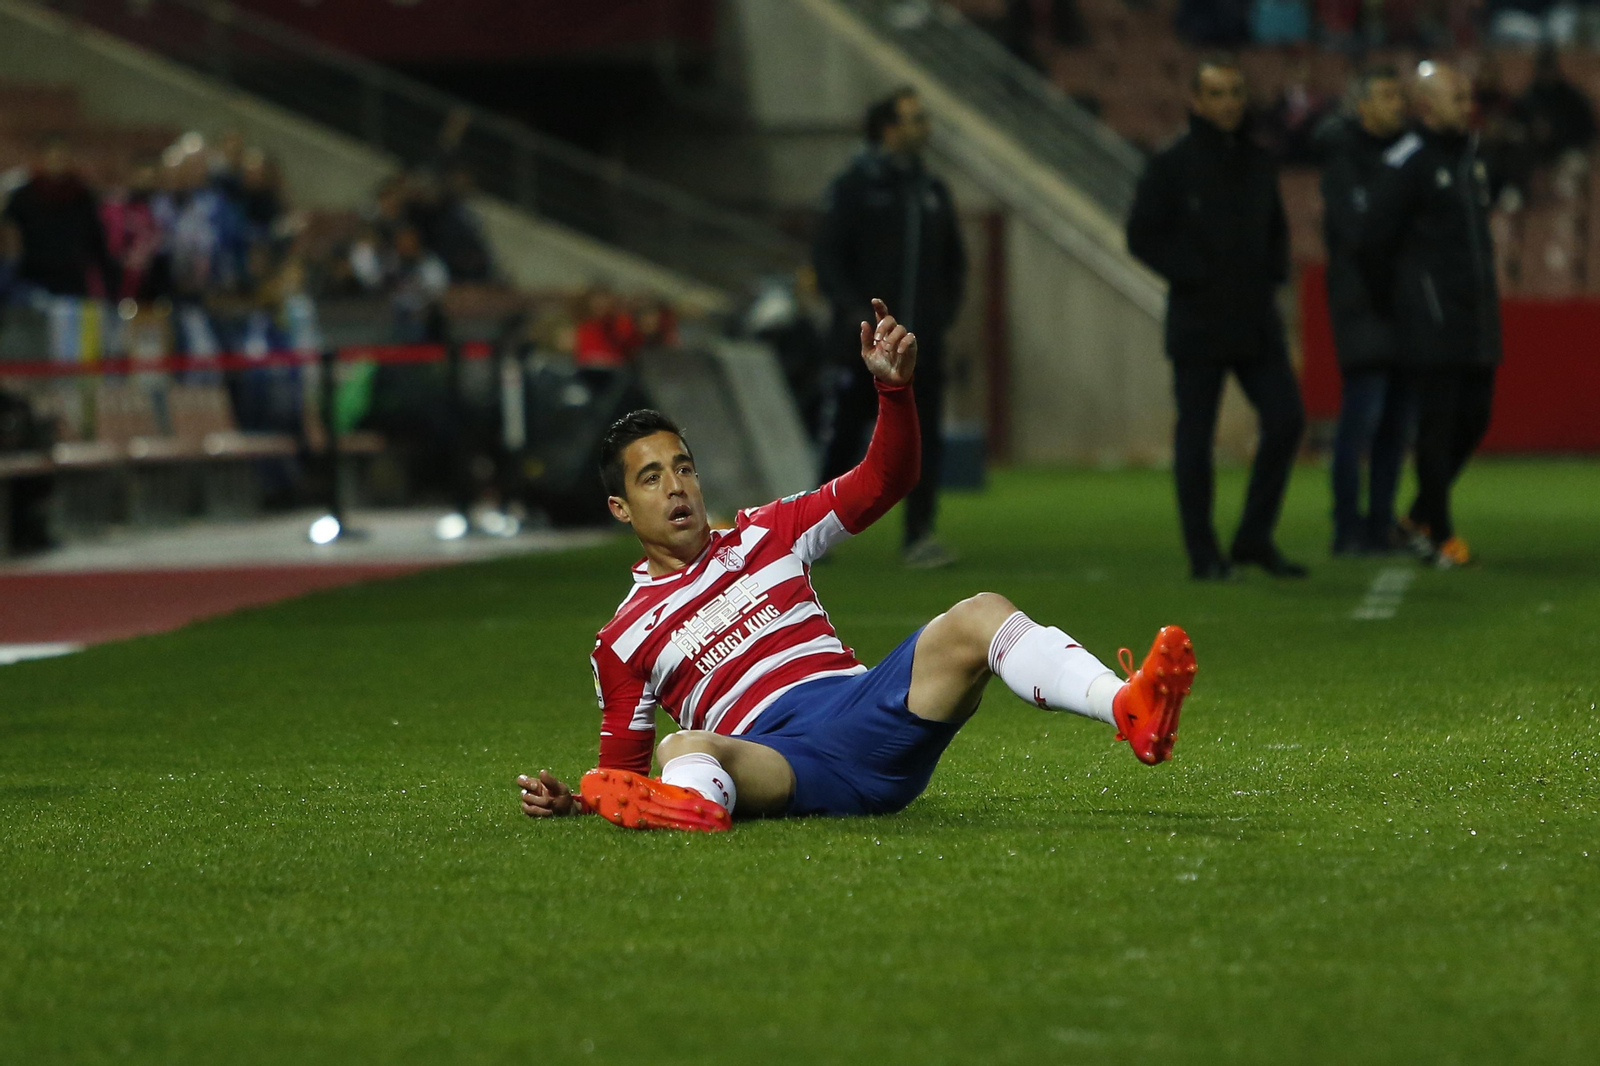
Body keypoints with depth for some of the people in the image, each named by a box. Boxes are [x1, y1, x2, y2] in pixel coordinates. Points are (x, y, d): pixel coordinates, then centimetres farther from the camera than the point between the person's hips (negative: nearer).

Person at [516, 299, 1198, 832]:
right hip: (773, 760, -3)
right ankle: (697, 809, -77)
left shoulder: (763, 537, 25)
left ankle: (1129, 711, -51)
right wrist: (571, 802, -4)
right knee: (681, 752, -38)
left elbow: (884, 481, 25)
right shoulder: (623, 640, 18)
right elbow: (621, 770, 19)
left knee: (980, 618, -23)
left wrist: (893, 386, 7)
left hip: (868, 707, 3)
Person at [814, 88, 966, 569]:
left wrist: (943, 312, 6)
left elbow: (953, 260, 21)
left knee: (924, 437, -4)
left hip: (921, 341, 4)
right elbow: (828, 259, -6)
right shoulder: (853, 187, -2)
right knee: (846, 434, 3)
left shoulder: (932, 191, 13)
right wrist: (856, 312, -15)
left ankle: (919, 536, -4)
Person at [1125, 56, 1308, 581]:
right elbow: (1142, 235, -7)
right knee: (1195, 435, -1)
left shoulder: (1258, 163, 13)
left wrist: (1272, 276, 7)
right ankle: (1203, 553, 7)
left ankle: (1254, 537, 9)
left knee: (1286, 419, -3)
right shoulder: (1171, 165, -4)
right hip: (1197, 324, -5)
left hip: (1256, 320, 5)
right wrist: (1195, 277, -13)